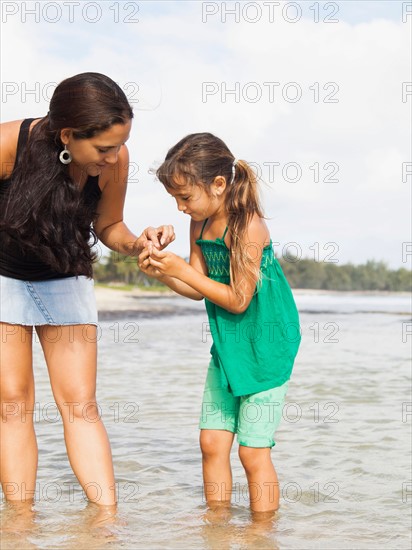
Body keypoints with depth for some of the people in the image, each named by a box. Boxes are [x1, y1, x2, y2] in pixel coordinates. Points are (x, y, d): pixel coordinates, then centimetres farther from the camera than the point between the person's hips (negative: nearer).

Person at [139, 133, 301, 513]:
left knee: (253, 450, -2)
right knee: (212, 442, 8)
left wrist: (182, 270, -20)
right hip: (227, 346, 8)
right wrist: (162, 272, -10)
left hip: (265, 346, -8)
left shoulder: (248, 225, -21)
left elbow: (238, 299, -21)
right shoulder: (200, 224, 4)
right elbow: (199, 290, 7)